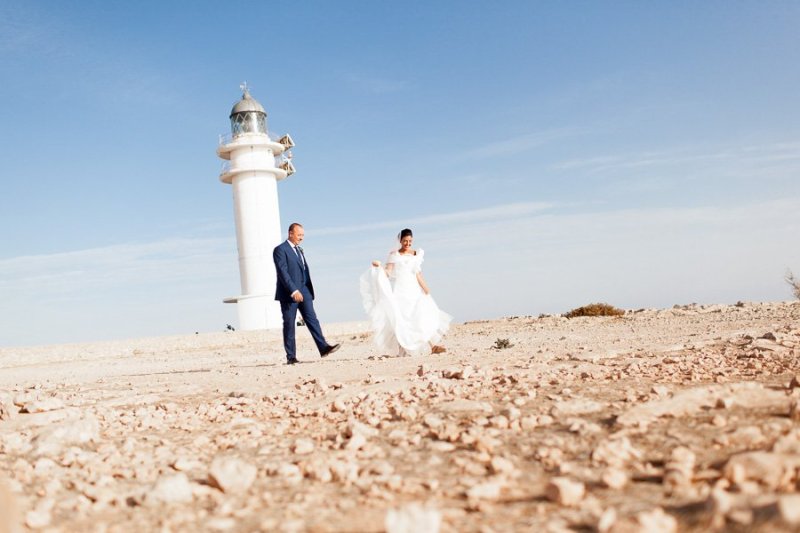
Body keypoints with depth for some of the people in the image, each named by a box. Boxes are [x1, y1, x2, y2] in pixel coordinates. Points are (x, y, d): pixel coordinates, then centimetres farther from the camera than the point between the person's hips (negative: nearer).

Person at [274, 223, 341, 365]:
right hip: (289, 293, -7)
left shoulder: (299, 250, 19)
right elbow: (283, 272, -16)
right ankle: (291, 357, 4)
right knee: (289, 325, 0)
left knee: (312, 319, -4)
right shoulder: (280, 250, -7)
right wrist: (293, 291, -24)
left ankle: (323, 347, -12)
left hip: (303, 291, 7)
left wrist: (307, 290, 10)